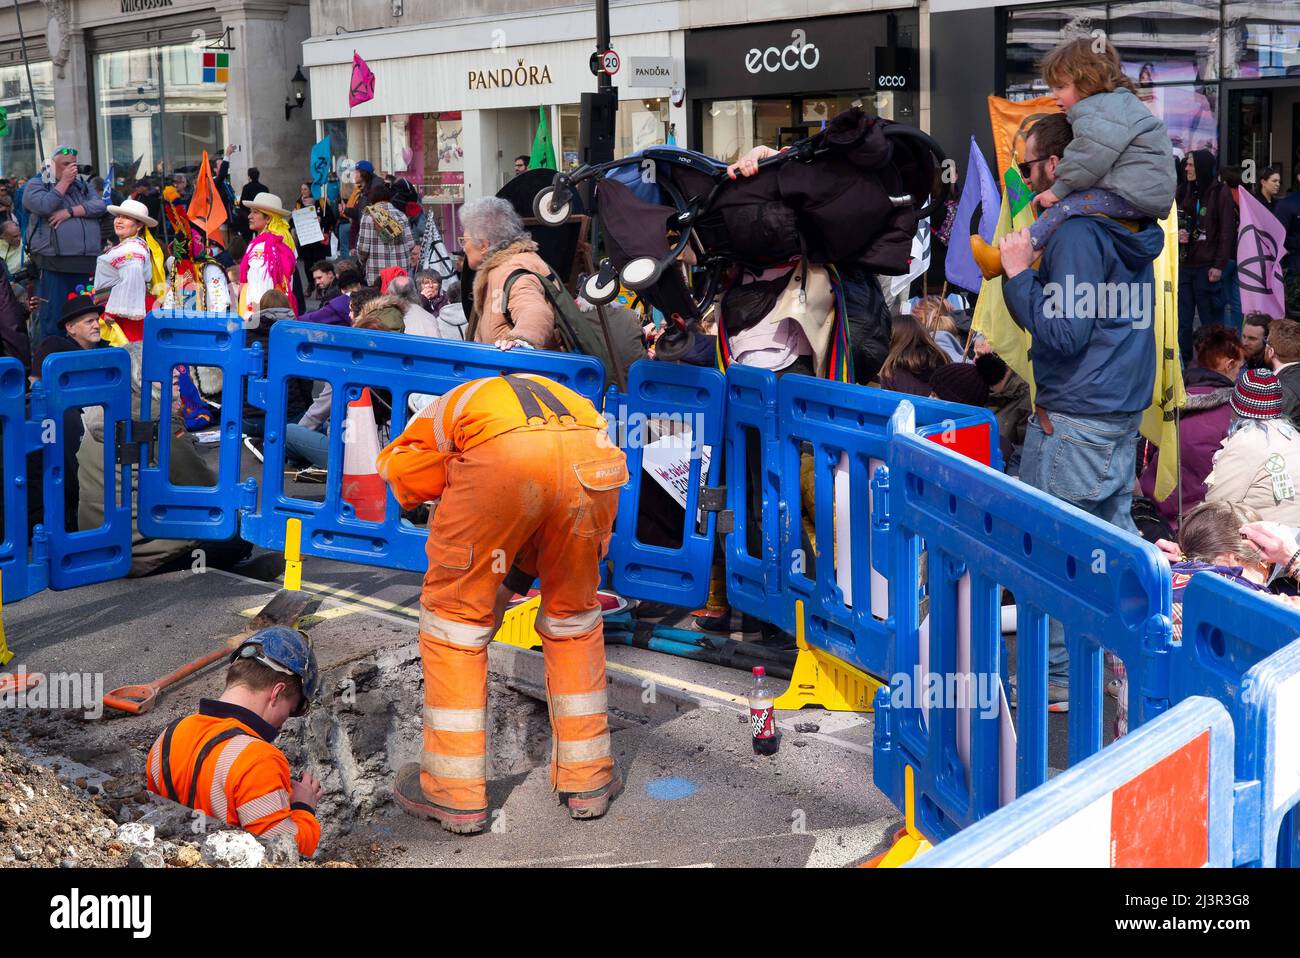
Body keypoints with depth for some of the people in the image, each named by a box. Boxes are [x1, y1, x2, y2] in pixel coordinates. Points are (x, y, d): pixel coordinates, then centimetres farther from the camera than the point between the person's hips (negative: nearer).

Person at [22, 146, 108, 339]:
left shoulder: (83, 186, 20)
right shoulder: (35, 185, 6)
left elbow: (100, 206, 2)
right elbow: (45, 206, -15)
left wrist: (70, 211, -9)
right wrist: (64, 182, -7)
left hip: (85, 264, 5)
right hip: (55, 265, -5)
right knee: (53, 316, -6)